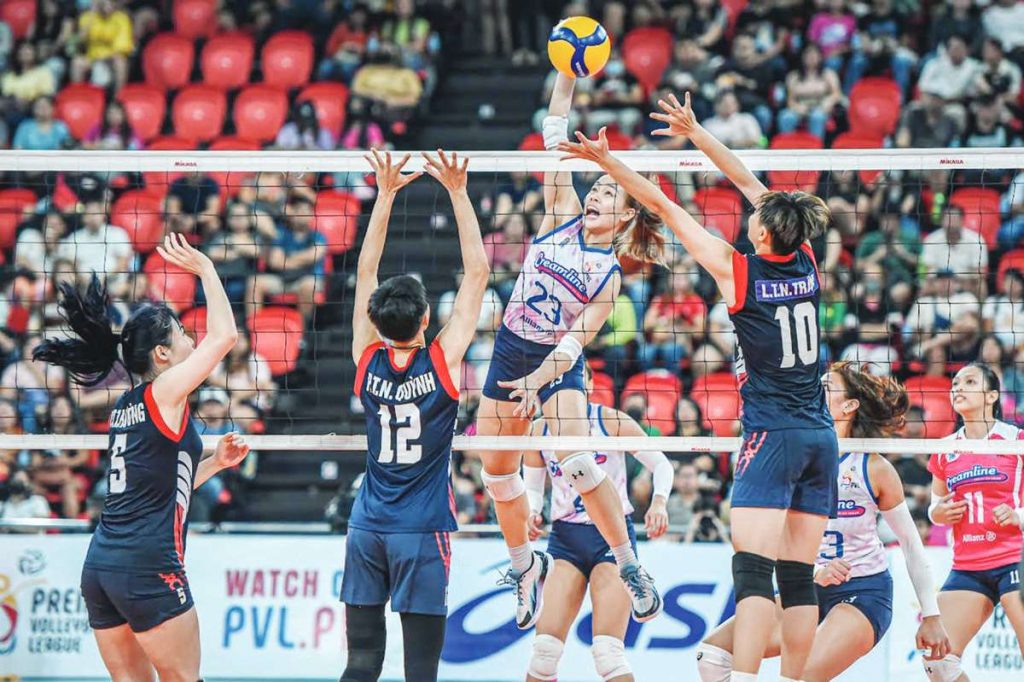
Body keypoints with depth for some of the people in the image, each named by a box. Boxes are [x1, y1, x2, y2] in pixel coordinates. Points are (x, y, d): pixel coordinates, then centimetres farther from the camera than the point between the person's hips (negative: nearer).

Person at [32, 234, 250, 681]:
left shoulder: (127, 406, 17)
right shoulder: (164, 392, -6)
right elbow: (224, 334, -6)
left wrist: (215, 463, 25)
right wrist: (205, 270, 3)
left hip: (100, 565, 8)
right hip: (148, 566, -8)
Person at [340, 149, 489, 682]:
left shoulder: (368, 359, -2)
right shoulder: (443, 359, -9)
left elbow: (366, 273, 8)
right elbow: (477, 272, -6)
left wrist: (385, 194, 9)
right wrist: (457, 192, -5)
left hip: (367, 531, 3)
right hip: (423, 533, -3)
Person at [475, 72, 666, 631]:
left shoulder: (609, 273, -8)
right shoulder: (564, 215, 2)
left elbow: (577, 337, -16)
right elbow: (555, 137, -2)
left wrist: (537, 381, -28)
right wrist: (567, 77, -11)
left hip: (557, 365, -5)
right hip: (510, 352, 5)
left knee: (578, 463, -24)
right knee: (496, 469, 8)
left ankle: (629, 565, -13)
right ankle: (523, 564, 29)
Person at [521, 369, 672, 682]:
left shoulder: (611, 421, -4)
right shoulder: (540, 430, 5)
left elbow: (661, 464, 3)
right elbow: (532, 487, 17)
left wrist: (659, 502, -16)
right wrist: (531, 515, -5)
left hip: (613, 534, -3)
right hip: (565, 539, 3)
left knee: (607, 651, -15)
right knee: (546, 646, -10)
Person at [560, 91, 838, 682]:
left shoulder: (737, 271, -10)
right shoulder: (805, 261, 4)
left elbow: (665, 208, -2)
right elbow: (751, 184, 15)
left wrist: (608, 161, 5)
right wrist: (696, 133, 23)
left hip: (773, 436, -6)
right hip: (821, 436, 6)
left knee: (752, 569, -14)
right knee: (799, 577, 6)